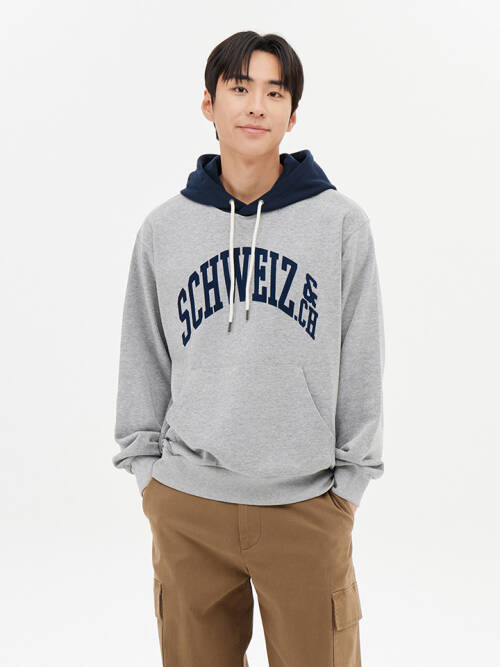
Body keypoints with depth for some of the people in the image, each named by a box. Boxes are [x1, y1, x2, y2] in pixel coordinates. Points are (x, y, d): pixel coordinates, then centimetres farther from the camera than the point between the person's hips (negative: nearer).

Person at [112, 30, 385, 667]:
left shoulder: (341, 222, -2)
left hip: (306, 504, -1)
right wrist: (146, 468, 5)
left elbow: (360, 362, 1)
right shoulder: (164, 228, 3)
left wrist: (351, 478, 1)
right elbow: (143, 360, 9)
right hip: (187, 507, 2)